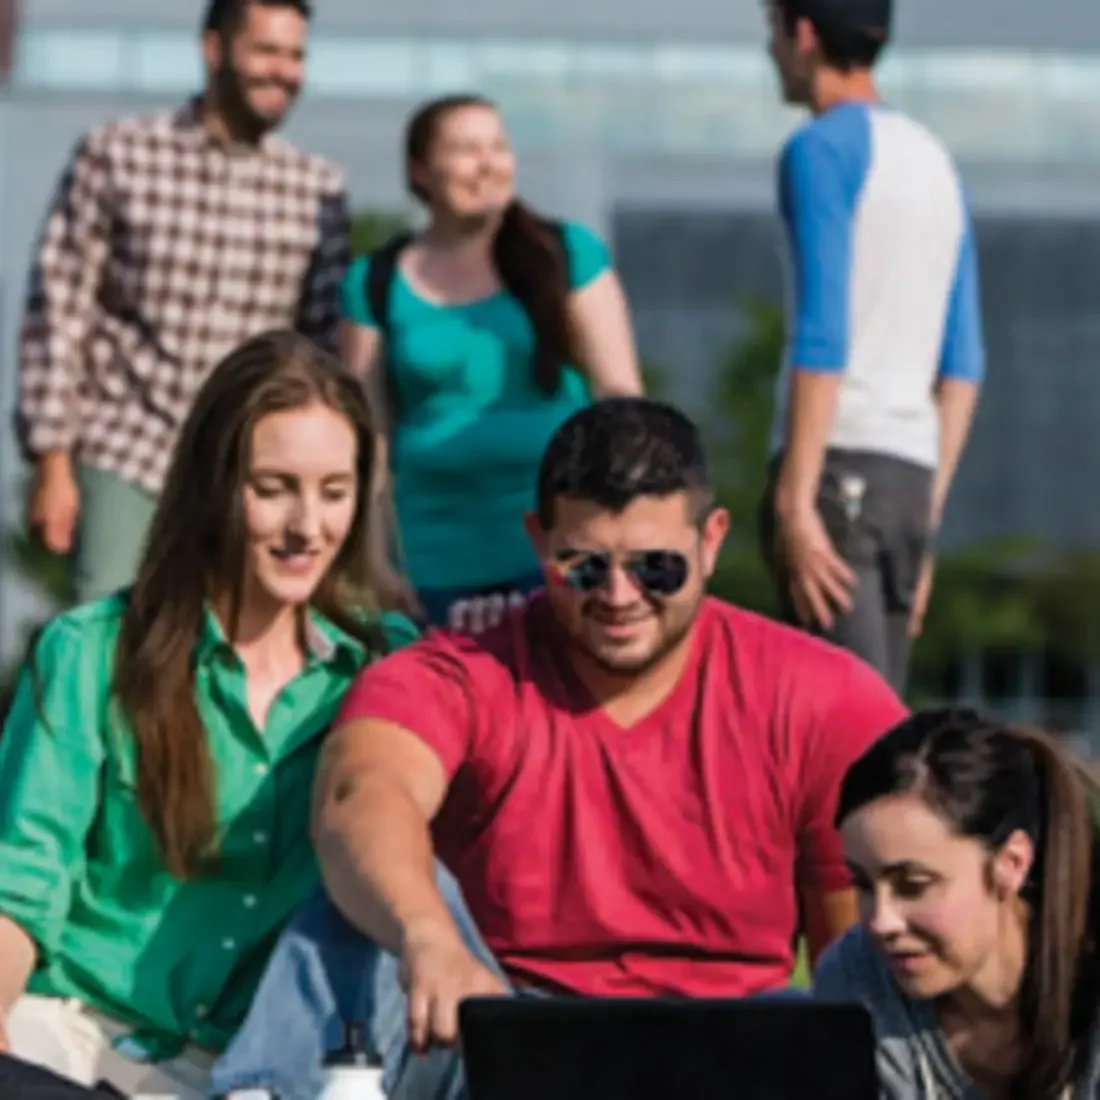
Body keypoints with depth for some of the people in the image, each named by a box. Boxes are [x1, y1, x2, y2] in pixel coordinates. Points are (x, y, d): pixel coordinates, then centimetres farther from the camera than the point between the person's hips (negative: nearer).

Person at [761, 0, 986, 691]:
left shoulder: (823, 150, -4)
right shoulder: (934, 160, 20)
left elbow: (823, 337, -14)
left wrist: (794, 498, -16)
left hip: (838, 458, -8)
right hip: (913, 471, 8)